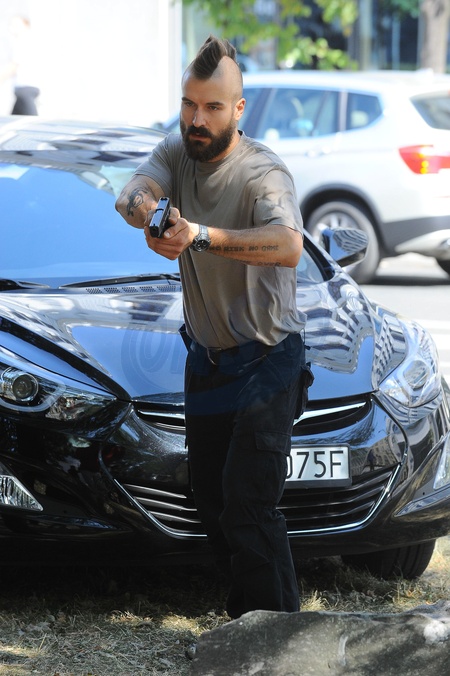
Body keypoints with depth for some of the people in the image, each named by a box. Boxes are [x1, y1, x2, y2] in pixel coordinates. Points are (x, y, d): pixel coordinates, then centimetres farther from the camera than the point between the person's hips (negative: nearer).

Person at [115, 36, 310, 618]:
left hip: (264, 363, -7)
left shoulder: (262, 173, -23)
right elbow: (130, 195, -20)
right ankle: (244, 614, 31)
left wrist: (201, 236, -57)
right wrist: (145, 208, -46)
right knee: (210, 497, 16)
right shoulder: (177, 152, -1)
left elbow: (288, 245, -43)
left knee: (249, 507, -14)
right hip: (206, 358, 7)